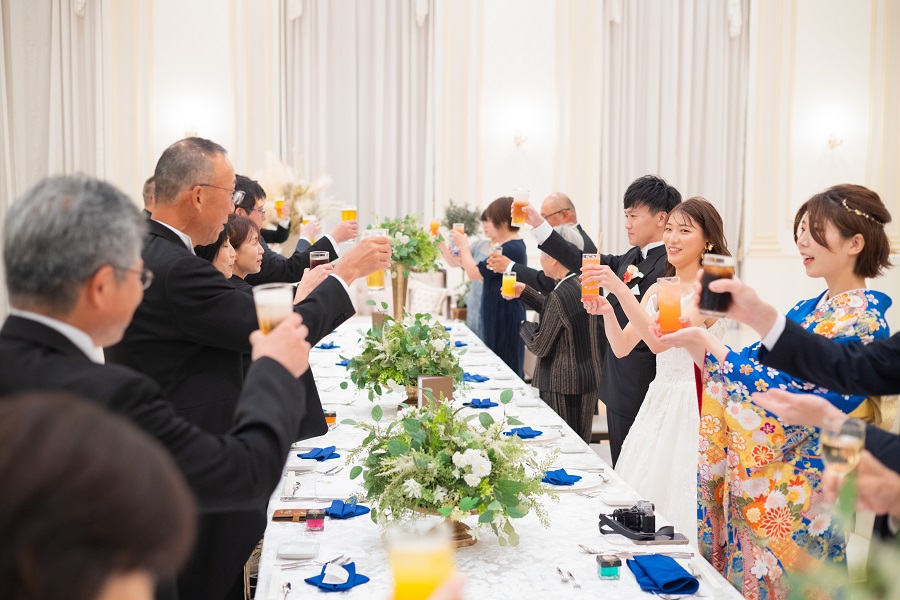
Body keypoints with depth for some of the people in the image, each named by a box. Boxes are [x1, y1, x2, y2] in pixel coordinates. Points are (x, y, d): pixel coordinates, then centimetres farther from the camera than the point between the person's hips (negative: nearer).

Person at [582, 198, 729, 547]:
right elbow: (622, 347, 6)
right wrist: (606, 311, -12)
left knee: (679, 505, -1)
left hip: (693, 407, -7)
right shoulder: (658, 289, 10)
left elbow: (660, 340, -25)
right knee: (641, 512, 11)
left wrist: (621, 290, -30)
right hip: (658, 401, 7)